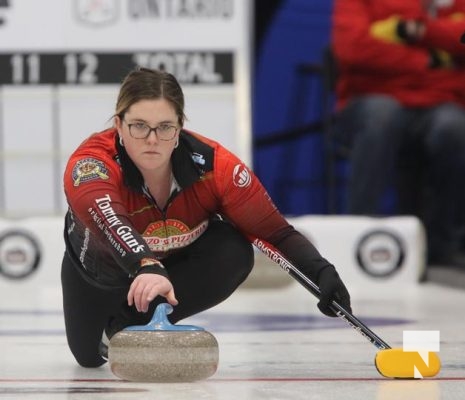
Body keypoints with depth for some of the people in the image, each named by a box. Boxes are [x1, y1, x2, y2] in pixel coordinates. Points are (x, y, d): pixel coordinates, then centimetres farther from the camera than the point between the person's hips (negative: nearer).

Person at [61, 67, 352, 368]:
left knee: (234, 254, -29)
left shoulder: (213, 165, -33)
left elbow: (276, 231, -28)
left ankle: (131, 321, -10)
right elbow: (107, 221, -61)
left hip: (181, 259, 1)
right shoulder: (92, 162, -40)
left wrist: (322, 272, -46)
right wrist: (145, 267, -81)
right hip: (103, 268, -1)